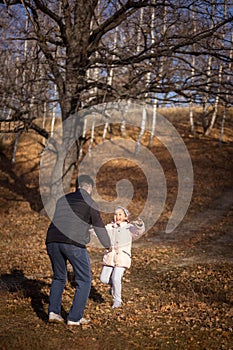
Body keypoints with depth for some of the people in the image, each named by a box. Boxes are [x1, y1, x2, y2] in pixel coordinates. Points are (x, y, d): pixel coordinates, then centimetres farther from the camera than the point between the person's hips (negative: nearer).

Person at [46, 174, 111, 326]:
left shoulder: (62, 200, 24)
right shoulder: (90, 203, 9)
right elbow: (99, 227, 14)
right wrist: (108, 245, 31)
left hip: (52, 240, 5)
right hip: (74, 243, -5)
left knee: (59, 277, 24)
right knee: (84, 280, 10)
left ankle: (53, 311, 11)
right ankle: (74, 318, 8)